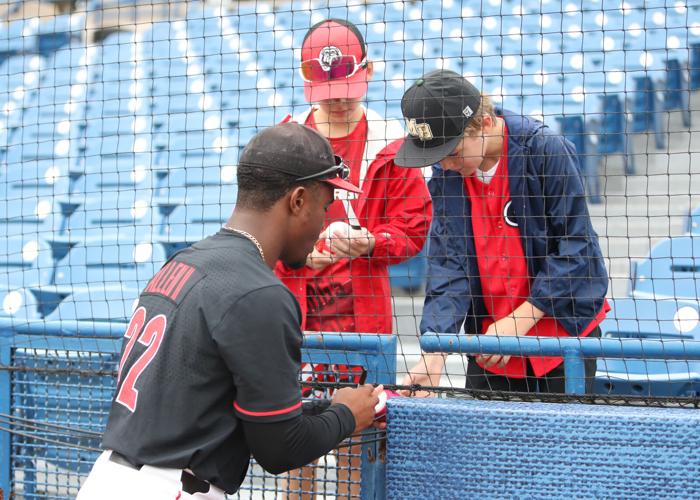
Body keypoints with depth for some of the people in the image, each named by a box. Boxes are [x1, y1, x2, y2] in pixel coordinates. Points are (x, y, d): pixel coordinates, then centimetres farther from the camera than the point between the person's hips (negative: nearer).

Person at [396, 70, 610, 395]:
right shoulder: (445, 176, -3)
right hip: (489, 345, 4)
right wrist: (433, 355, -22)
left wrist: (518, 323, -19)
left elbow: (575, 249, -16)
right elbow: (448, 269, -8)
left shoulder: (547, 151, -17)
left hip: (564, 332, -4)